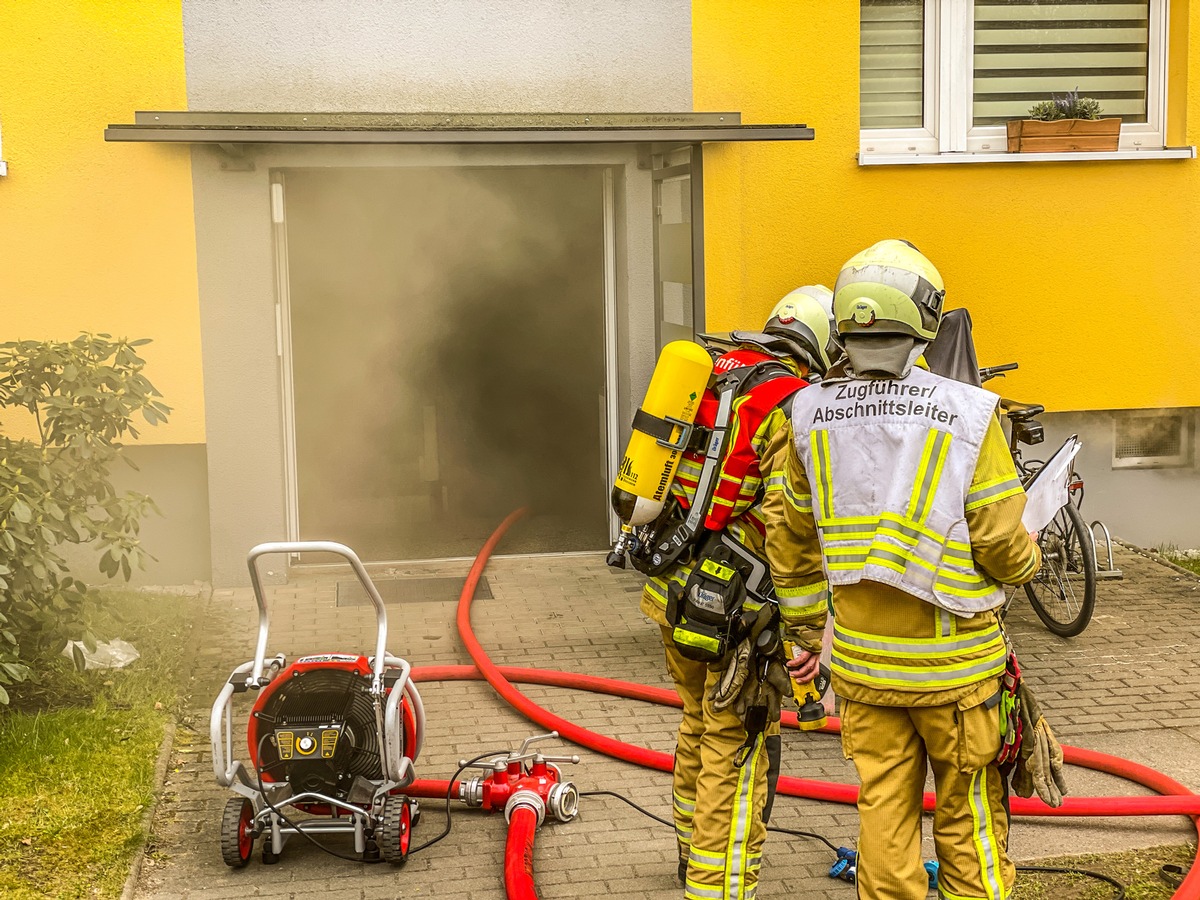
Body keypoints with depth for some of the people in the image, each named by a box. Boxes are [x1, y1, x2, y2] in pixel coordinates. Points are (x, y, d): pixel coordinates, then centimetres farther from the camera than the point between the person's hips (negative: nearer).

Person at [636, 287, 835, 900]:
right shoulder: (790, 405, -16)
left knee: (700, 723, 26)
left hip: (672, 588, 9)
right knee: (737, 753, 0)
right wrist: (809, 632, -16)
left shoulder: (714, 373, 10)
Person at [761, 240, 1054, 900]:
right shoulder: (966, 414, -15)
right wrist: (1027, 558, 12)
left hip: (862, 657, 4)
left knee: (883, 810, 13)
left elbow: (790, 531, 7)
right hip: (953, 660, -3)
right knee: (968, 816, 10)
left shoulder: (810, 412, -2)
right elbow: (1002, 545, -12)